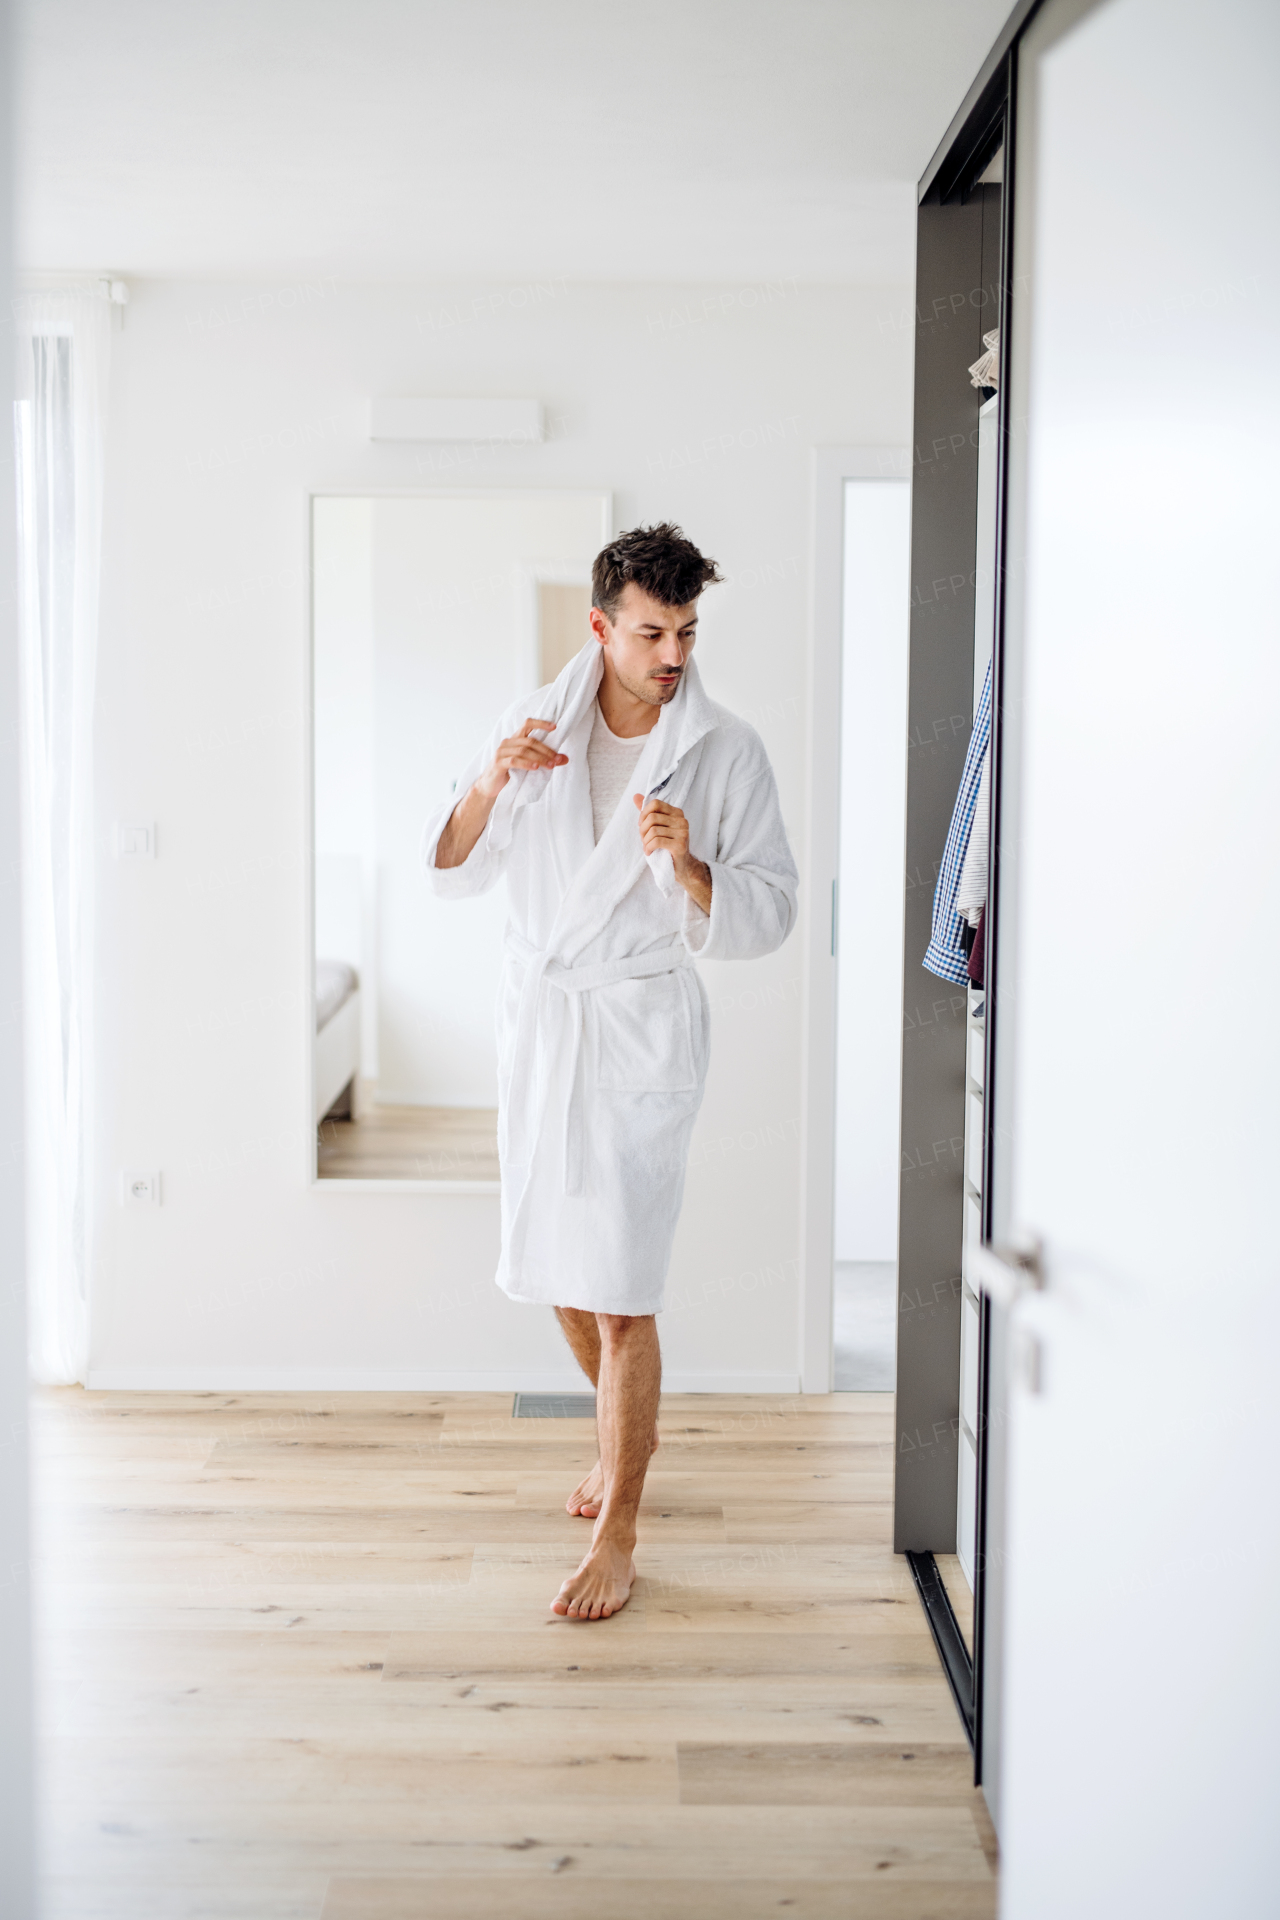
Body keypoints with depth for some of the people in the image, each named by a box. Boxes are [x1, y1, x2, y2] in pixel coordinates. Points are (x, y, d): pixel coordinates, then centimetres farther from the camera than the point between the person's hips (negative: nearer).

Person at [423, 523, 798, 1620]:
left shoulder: (727, 753, -6)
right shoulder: (538, 727, 3)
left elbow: (768, 914, -6)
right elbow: (452, 874, 2)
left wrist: (687, 865, -24)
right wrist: (488, 784, -17)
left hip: (644, 1026, -4)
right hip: (538, 1017, 5)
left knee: (620, 1292, -8)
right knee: (558, 1268, 17)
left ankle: (617, 1536, 3)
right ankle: (627, 1426, 43)